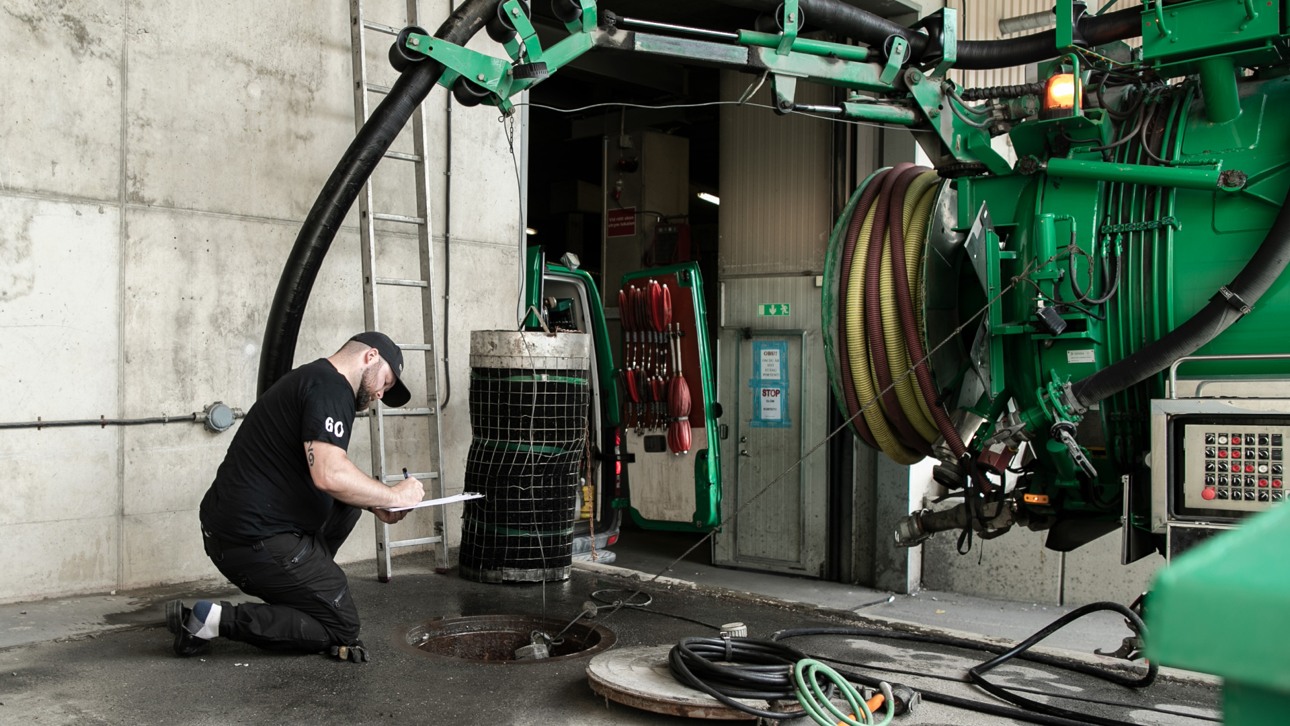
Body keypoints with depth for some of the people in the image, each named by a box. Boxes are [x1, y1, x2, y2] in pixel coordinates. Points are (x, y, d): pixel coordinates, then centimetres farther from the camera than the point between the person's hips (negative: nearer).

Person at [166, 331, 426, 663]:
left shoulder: (309, 379, 18)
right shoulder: (330, 387, -13)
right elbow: (330, 475, -26)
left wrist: (375, 504, 13)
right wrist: (395, 496, -12)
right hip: (256, 541, -10)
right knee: (342, 629, 1)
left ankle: (298, 593, 15)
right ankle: (219, 619, -7)